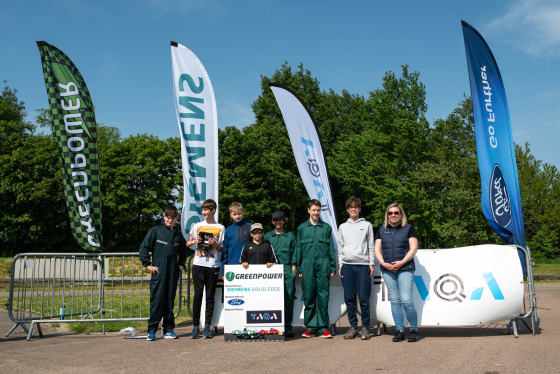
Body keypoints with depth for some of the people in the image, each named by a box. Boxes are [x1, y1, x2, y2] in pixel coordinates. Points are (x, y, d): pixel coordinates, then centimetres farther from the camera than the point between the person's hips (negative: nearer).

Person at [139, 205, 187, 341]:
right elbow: (144, 248, 1)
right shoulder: (155, 230, 1)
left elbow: (183, 251, 29)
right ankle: (152, 330, 3)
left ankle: (168, 329, 14)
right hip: (158, 271, -4)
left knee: (170, 301, 7)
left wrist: (181, 264, 17)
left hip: (173, 272, 4)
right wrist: (148, 265, -4)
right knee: (156, 300, -5)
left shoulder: (178, 234, 14)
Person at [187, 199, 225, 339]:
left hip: (213, 266, -1)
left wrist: (215, 244, -12)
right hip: (198, 264, 1)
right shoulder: (197, 226, 12)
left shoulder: (220, 228, 8)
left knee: (210, 296, 2)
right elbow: (188, 243, 17)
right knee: (198, 294, -2)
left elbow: (223, 248, 8)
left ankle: (207, 326, 8)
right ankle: (195, 326, 5)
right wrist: (194, 241, -4)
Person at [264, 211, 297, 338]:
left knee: (289, 298, -4)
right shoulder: (268, 236, 15)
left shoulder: (290, 235, 12)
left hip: (287, 270, -1)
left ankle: (287, 328, 2)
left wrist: (293, 267, 1)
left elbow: (294, 252, 10)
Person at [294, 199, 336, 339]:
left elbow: (331, 248, 12)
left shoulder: (326, 227, 11)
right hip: (307, 266, 1)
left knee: (323, 297, -2)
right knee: (308, 297, 2)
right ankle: (310, 327, 10)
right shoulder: (302, 228, 12)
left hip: (323, 265, -1)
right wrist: (299, 268, 6)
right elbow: (298, 249, 12)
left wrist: (333, 267, 5)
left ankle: (323, 327, 5)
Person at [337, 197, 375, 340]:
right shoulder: (343, 227, 16)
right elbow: (340, 247, 16)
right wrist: (340, 265, 8)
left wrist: (371, 263, 1)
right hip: (347, 265, 2)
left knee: (364, 299, -5)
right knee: (349, 298, 2)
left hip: (363, 265, -2)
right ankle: (353, 326, 11)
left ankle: (365, 327, 5)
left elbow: (371, 246, 9)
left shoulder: (367, 225, 11)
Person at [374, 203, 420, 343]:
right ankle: (400, 330, 11)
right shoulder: (382, 230, 15)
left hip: (405, 269, -3)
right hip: (387, 270, 4)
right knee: (394, 301, 4)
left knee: (406, 300, -11)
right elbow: (377, 250, 12)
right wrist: (383, 263, -5)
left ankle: (414, 330, 4)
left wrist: (402, 262, -13)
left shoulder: (408, 229, 5)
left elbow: (413, 248, -2)